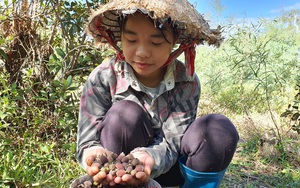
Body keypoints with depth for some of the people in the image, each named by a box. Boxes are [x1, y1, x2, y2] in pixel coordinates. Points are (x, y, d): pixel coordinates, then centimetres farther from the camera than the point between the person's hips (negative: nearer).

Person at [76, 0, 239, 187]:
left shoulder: (186, 82, -16)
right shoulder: (102, 79, -18)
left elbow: (171, 142, -22)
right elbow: (88, 141, -18)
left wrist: (150, 157, -46)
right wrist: (94, 154, -44)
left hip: (167, 165, 1)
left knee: (220, 129, -23)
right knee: (125, 114, -31)